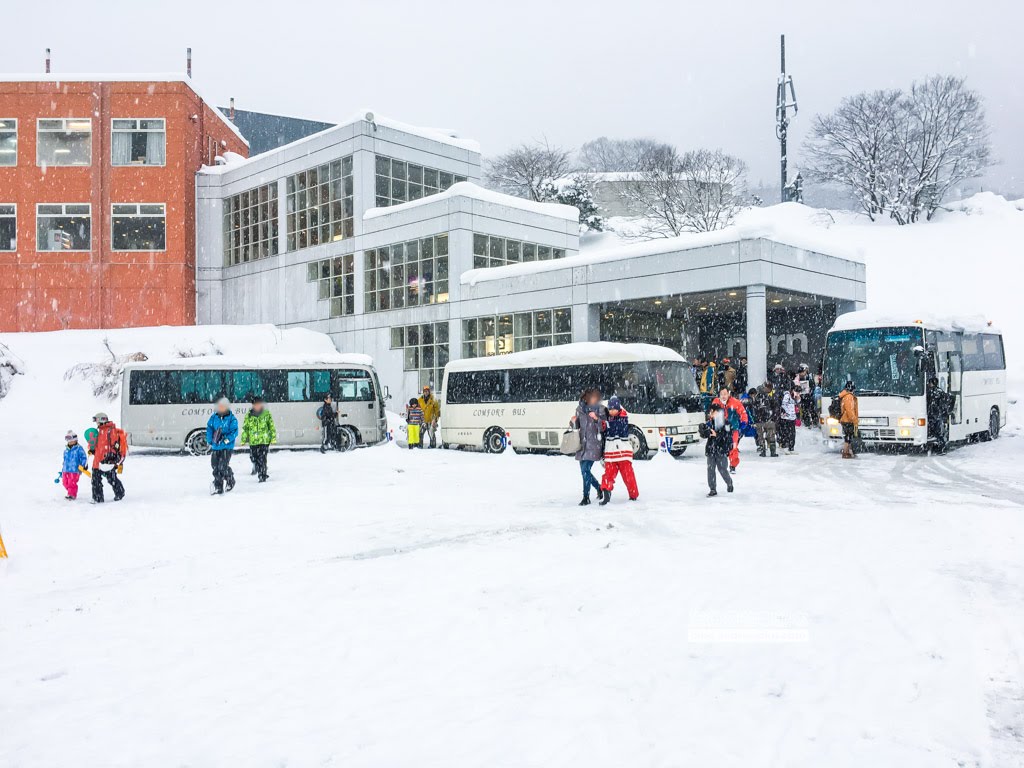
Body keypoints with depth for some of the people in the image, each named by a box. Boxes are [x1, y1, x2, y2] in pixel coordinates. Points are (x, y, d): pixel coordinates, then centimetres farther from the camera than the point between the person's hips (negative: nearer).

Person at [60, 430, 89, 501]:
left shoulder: (79, 449, -3)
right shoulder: (66, 450, 17)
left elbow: (84, 458, -6)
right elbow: (64, 461, 25)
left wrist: (82, 465, -21)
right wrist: (62, 471, 27)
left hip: (74, 470, -7)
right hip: (66, 470, 7)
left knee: (72, 483, -14)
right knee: (65, 483, 7)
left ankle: (72, 495, -6)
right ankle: (71, 492, 23)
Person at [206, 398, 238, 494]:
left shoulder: (232, 419, -7)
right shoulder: (214, 417, 5)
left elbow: (234, 432, -11)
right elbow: (209, 429, 8)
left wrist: (227, 439, -24)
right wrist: (210, 441, -1)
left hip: (227, 446, -5)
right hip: (215, 446, 5)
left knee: (223, 467, -12)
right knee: (215, 467, 8)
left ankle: (230, 481, 13)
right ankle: (218, 487, 20)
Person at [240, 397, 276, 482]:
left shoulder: (266, 414, 2)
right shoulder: (249, 415, 6)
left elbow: (272, 426, 6)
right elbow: (245, 428, 10)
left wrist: (273, 438, 2)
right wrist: (243, 440, 8)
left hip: (264, 441, -2)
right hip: (252, 441, 2)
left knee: (262, 459, -8)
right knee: (254, 458, 7)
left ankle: (262, 476, -1)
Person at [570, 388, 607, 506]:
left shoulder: (601, 409, -3)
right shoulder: (580, 409, 7)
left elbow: (603, 428, -7)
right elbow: (576, 426, 16)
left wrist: (596, 419, -23)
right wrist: (573, 421, -6)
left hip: (594, 444, -5)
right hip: (582, 444, 5)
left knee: (586, 470, -13)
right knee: (584, 470, 11)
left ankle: (586, 497, -5)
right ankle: (599, 487, 35)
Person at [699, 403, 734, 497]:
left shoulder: (726, 422, -6)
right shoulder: (709, 423, 8)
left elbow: (727, 434, -14)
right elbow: (703, 434, 7)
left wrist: (716, 434, -22)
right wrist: (703, 429, -14)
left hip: (721, 450, -4)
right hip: (711, 450, 4)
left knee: (722, 470, 1)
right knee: (710, 470, 2)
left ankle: (729, 483, 29)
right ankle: (713, 489, 8)